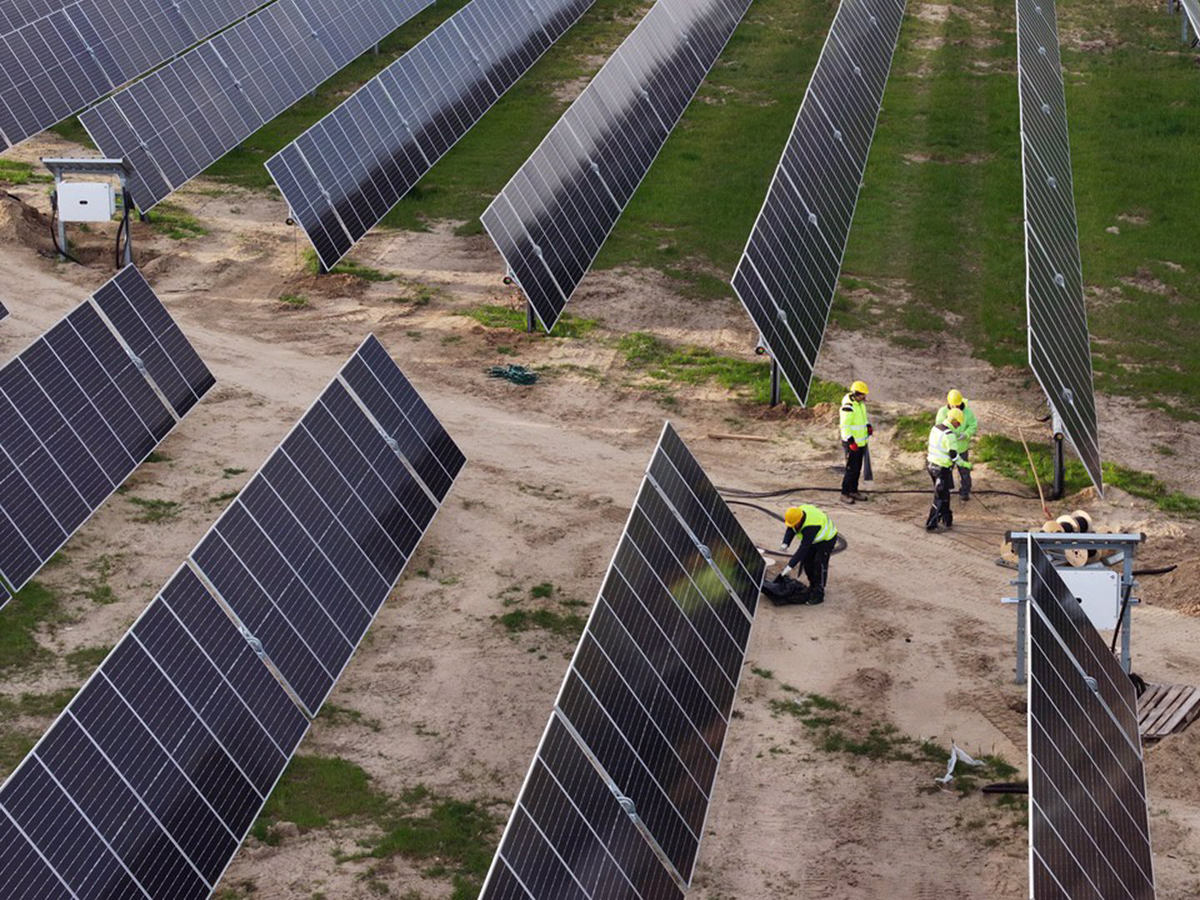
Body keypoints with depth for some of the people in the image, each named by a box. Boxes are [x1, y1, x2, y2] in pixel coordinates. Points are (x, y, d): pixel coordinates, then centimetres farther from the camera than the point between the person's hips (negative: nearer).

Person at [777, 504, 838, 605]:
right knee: (807, 561, 8)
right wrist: (785, 544, -30)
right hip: (814, 539, 9)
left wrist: (790, 565, -42)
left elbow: (803, 548, -42)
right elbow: (790, 531, -9)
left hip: (826, 539, -9)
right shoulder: (797, 513, -20)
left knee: (819, 564, -14)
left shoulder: (811, 527, -42)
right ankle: (813, 586, 26)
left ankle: (818, 595, -8)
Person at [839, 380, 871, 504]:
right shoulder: (848, 407, -21)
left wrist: (868, 426, 8)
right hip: (852, 443, -9)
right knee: (851, 469, -6)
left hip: (861, 442, 9)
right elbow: (845, 426, -22)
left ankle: (854, 491, 27)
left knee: (858, 469, 16)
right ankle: (845, 494, 1)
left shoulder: (860, 403, 9)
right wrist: (850, 441, -27)